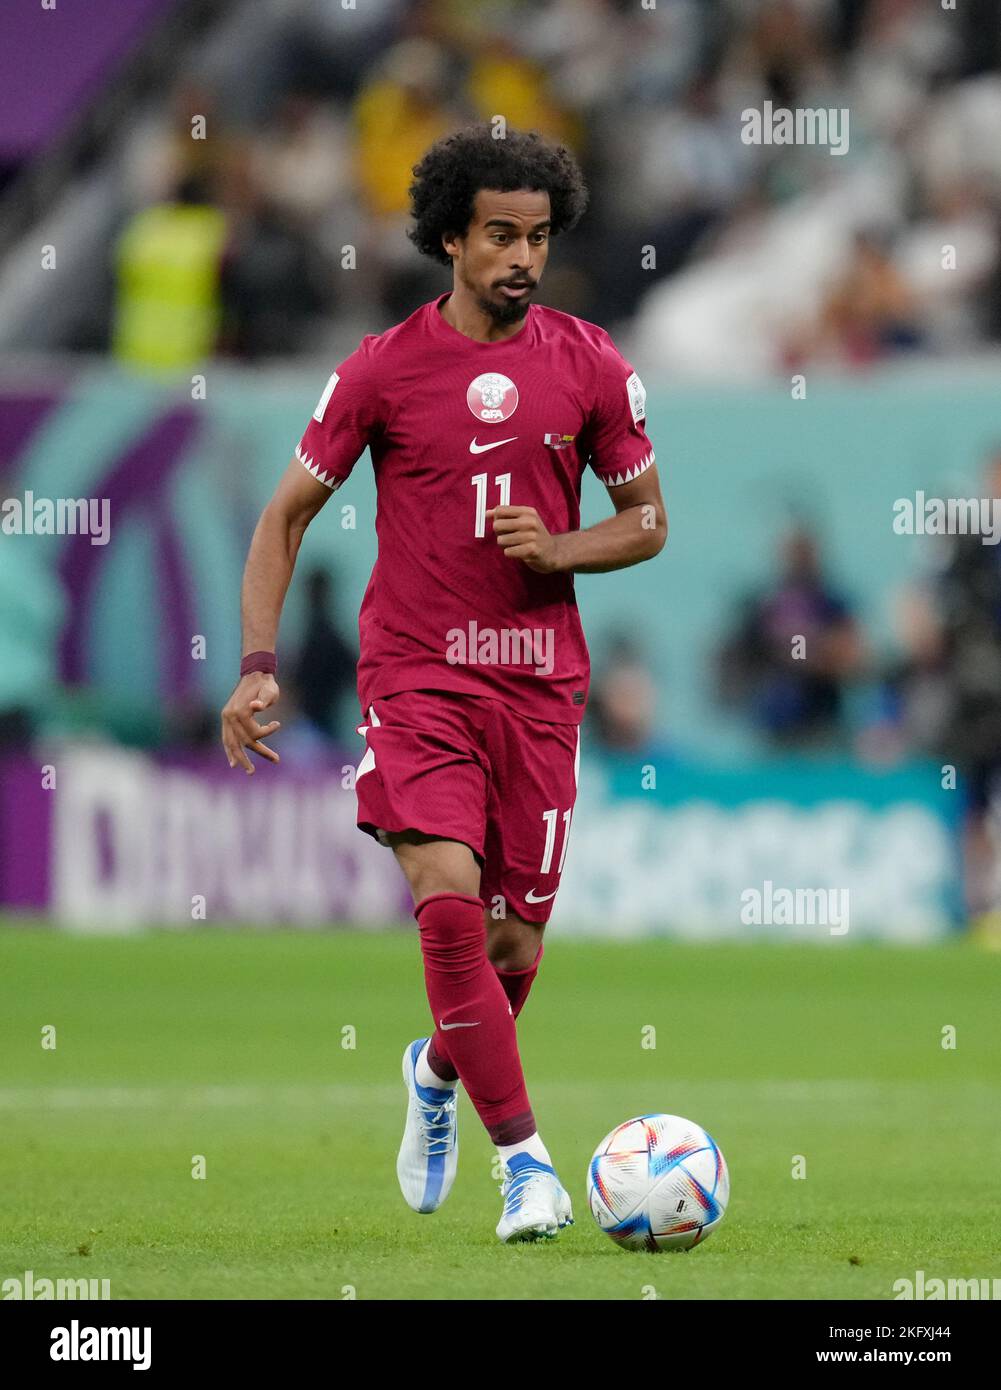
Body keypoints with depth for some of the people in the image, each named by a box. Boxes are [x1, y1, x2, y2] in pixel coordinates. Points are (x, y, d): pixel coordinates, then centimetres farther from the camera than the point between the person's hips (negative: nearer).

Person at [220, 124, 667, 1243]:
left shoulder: (590, 366, 3)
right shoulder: (384, 369, -2)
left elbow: (647, 520, 12)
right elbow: (287, 514, 5)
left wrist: (561, 549, -9)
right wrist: (257, 667, -5)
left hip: (539, 681, 2)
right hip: (416, 676, -2)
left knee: (517, 945, 5)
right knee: (449, 900, -21)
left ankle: (437, 1071, 39)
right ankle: (524, 1158, -17)